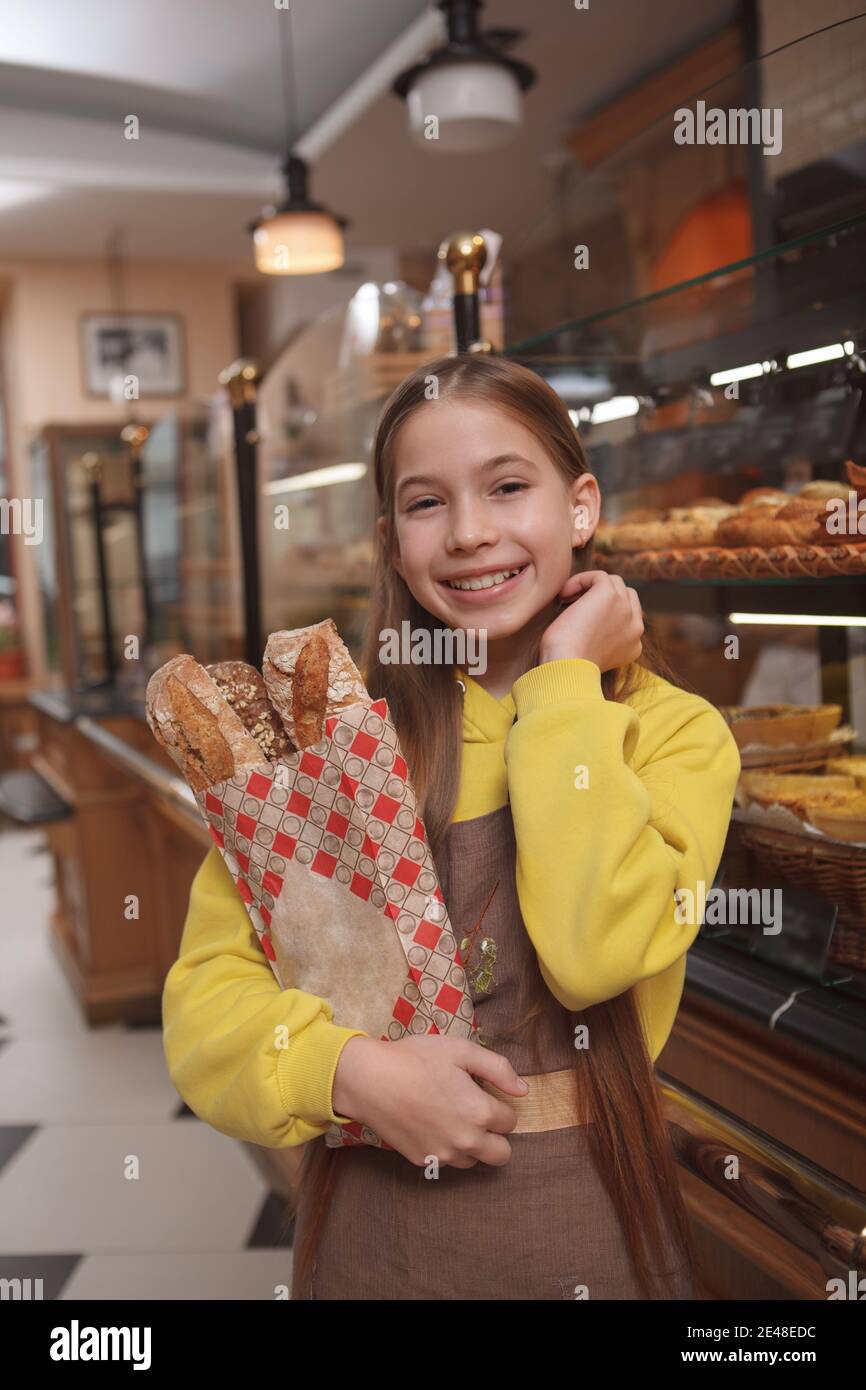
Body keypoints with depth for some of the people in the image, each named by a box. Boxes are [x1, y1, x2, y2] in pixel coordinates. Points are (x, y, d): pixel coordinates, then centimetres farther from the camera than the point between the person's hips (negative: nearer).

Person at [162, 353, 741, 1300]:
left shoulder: (671, 729, -6)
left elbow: (595, 948, -24)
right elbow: (207, 990, -4)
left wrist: (563, 682, -16)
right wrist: (350, 1070, -21)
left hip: (585, 1220, 0)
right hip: (370, 1218, 1)